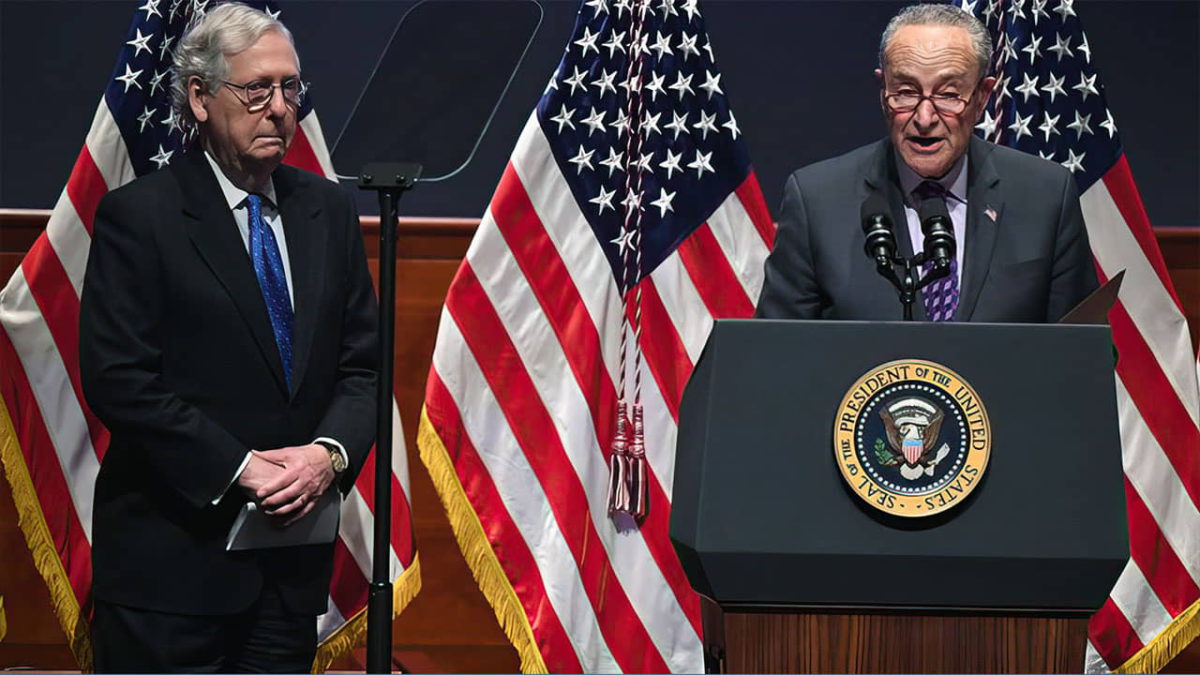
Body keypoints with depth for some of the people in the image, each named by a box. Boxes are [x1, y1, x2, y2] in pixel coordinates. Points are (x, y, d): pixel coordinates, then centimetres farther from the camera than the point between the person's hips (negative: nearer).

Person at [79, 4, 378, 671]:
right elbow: (119, 382, -12)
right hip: (172, 558, -5)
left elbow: (363, 363, 11)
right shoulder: (138, 215, -6)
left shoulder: (328, 209, 11)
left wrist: (329, 452, -9)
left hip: (294, 559, 5)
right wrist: (237, 469, -17)